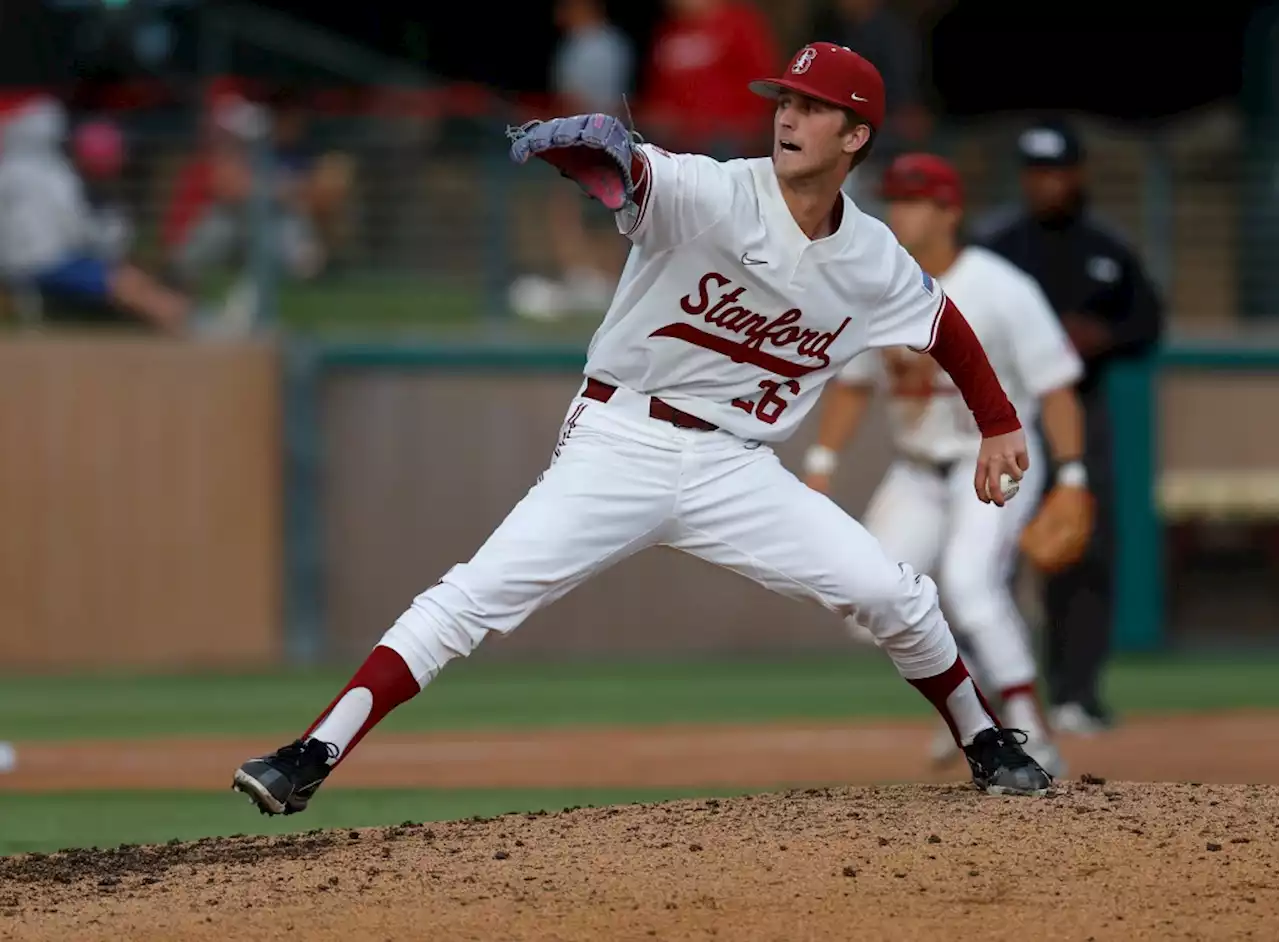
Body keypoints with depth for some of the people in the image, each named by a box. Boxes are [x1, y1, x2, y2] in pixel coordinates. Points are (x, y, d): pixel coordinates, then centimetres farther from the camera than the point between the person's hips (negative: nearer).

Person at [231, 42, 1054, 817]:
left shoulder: (873, 262, 1)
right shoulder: (713, 195, -14)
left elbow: (944, 323, 21)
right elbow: (625, 169, -33)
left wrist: (999, 425, 25)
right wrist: (587, 141, -57)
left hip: (735, 466, 3)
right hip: (620, 446, -3)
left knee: (894, 596, -4)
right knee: (475, 596, -18)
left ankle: (988, 746, 23)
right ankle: (310, 760, -21)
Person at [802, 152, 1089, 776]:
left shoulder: (1002, 290, -17)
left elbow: (1055, 386, -14)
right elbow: (852, 383, 12)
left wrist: (1072, 480, -18)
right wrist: (820, 467, 6)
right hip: (916, 475, 6)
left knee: (968, 584, -29)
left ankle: (1034, 742, -24)